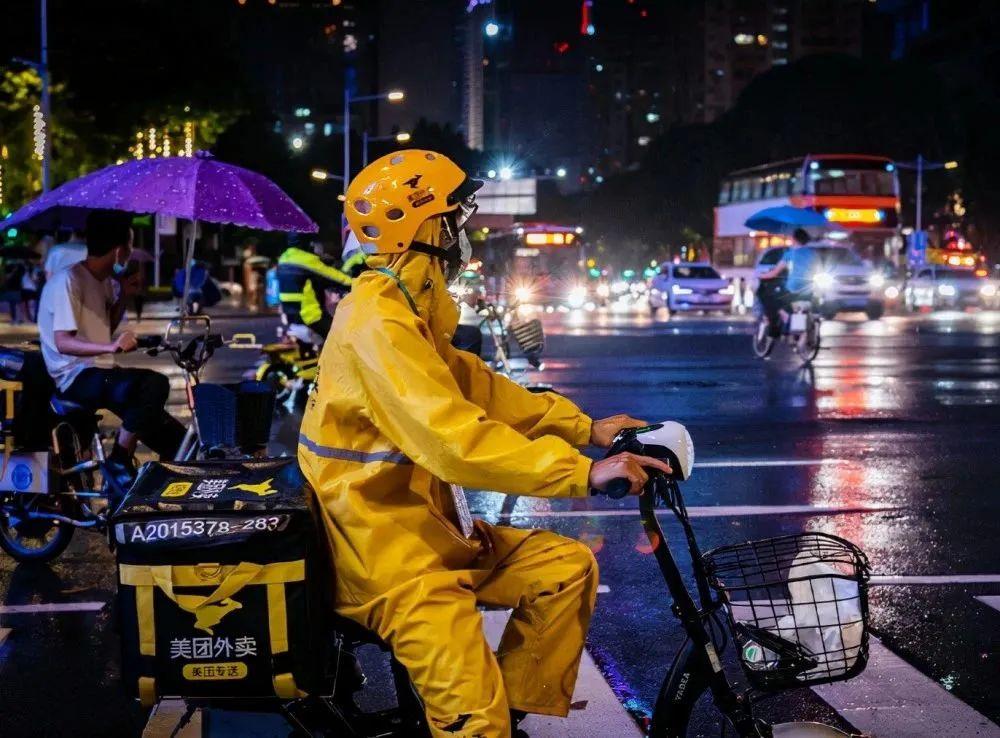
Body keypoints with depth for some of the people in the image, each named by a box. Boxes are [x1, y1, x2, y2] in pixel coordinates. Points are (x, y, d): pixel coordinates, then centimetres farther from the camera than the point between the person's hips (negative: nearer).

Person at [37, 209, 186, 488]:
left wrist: (124, 296, 6)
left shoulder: (103, 280, 12)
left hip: (101, 371, 9)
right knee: (154, 385, -32)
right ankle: (119, 461, -22)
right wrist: (112, 347, -38)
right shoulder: (68, 281, -15)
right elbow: (63, 342, -24)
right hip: (76, 377, -9)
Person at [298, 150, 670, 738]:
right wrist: (582, 473, -33)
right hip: (382, 545, -10)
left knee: (567, 566, 4)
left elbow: (477, 386, 14)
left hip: (423, 522, 10)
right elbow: (456, 438, -32)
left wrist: (585, 429, 6)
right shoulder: (378, 325, -22)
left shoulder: (412, 311, 12)